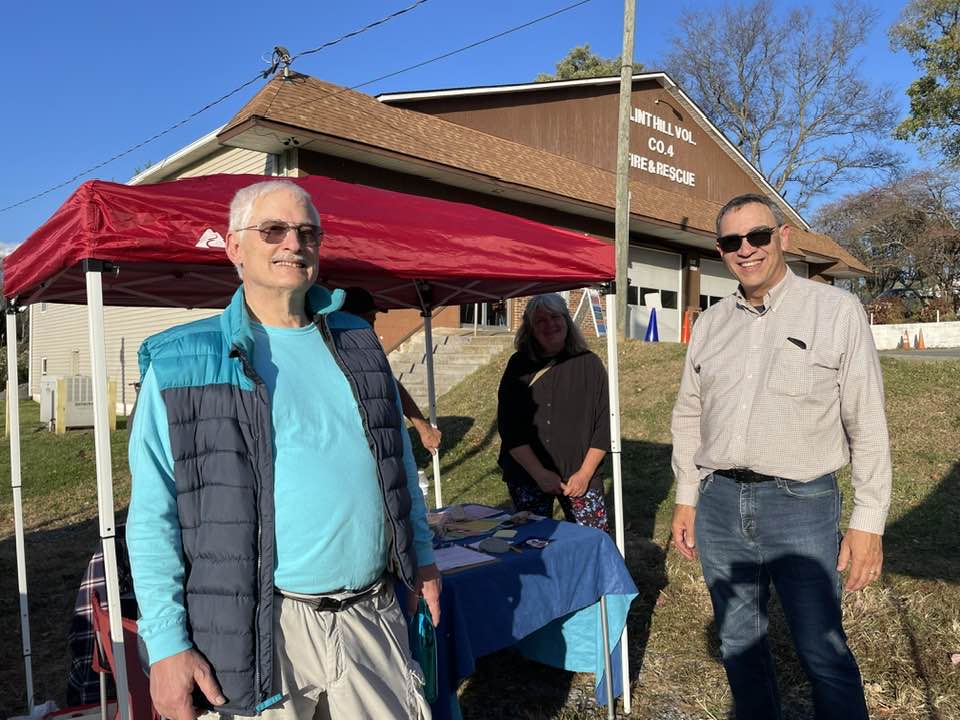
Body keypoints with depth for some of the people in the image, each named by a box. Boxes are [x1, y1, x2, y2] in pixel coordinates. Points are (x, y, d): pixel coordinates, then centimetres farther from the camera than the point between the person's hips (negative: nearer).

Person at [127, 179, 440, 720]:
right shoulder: (181, 364, -5)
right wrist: (167, 643, -9)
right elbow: (153, 517, -6)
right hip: (263, 631, -3)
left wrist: (421, 553, 15)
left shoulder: (358, 342, 7)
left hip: (375, 615, 4)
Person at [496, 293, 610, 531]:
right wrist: (539, 473, -10)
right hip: (526, 475, 1)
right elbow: (508, 428, -2)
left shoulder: (589, 364, 0)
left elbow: (604, 424, -1)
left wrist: (585, 473, -8)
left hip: (580, 475, -1)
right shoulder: (518, 367, 1)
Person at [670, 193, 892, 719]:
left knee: (823, 652, 2)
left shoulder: (836, 310, -3)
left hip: (800, 503, -4)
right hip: (719, 503, 4)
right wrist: (686, 498, 11)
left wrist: (868, 520, -7)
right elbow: (688, 417, 13)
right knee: (738, 642, 17)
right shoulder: (709, 323, 9)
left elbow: (867, 422, -5)